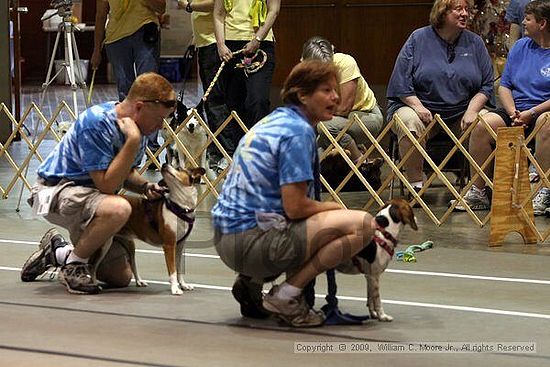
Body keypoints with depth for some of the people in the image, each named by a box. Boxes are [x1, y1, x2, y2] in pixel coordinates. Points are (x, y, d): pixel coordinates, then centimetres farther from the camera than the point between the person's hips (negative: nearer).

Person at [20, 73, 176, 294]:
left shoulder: (135, 126, -2)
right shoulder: (96, 122, -27)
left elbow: (126, 173, 14)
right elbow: (107, 185, -30)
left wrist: (145, 187, -8)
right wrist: (133, 141, -33)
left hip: (86, 196, 9)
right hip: (55, 191, -9)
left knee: (121, 278, 8)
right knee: (118, 208, -38)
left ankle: (56, 252, 29)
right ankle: (74, 266, -14)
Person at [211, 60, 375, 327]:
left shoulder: (273, 121, 18)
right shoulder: (299, 131, -11)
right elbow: (295, 206, -16)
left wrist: (327, 208, 17)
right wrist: (334, 207, 2)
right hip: (252, 240, -10)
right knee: (362, 223, -14)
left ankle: (251, 282, 16)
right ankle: (287, 295, -10)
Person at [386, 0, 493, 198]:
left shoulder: (475, 43, 9)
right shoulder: (419, 39, 1)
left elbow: (486, 86, 8)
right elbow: (400, 83, -1)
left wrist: (472, 110, -9)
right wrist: (418, 106, -16)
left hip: (460, 113, 2)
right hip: (423, 109, -2)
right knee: (410, 121, -35)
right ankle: (416, 184, -26)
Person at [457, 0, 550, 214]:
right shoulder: (520, 47, 16)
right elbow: (504, 86, 15)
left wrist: (531, 113, -19)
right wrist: (514, 114, -4)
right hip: (517, 112, 5)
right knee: (483, 124, -21)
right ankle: (478, 192, -14)